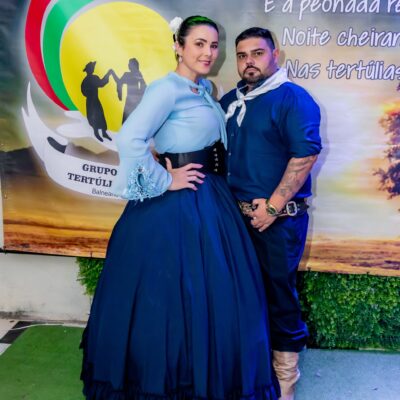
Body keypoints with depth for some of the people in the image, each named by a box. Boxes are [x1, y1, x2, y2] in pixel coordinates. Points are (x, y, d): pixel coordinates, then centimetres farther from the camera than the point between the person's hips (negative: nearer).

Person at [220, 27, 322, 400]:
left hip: (279, 218, -6)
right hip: (236, 214, 6)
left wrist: (272, 207, -17)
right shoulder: (229, 101, 12)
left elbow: (305, 154, -16)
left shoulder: (293, 98, -8)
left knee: (278, 289, 5)